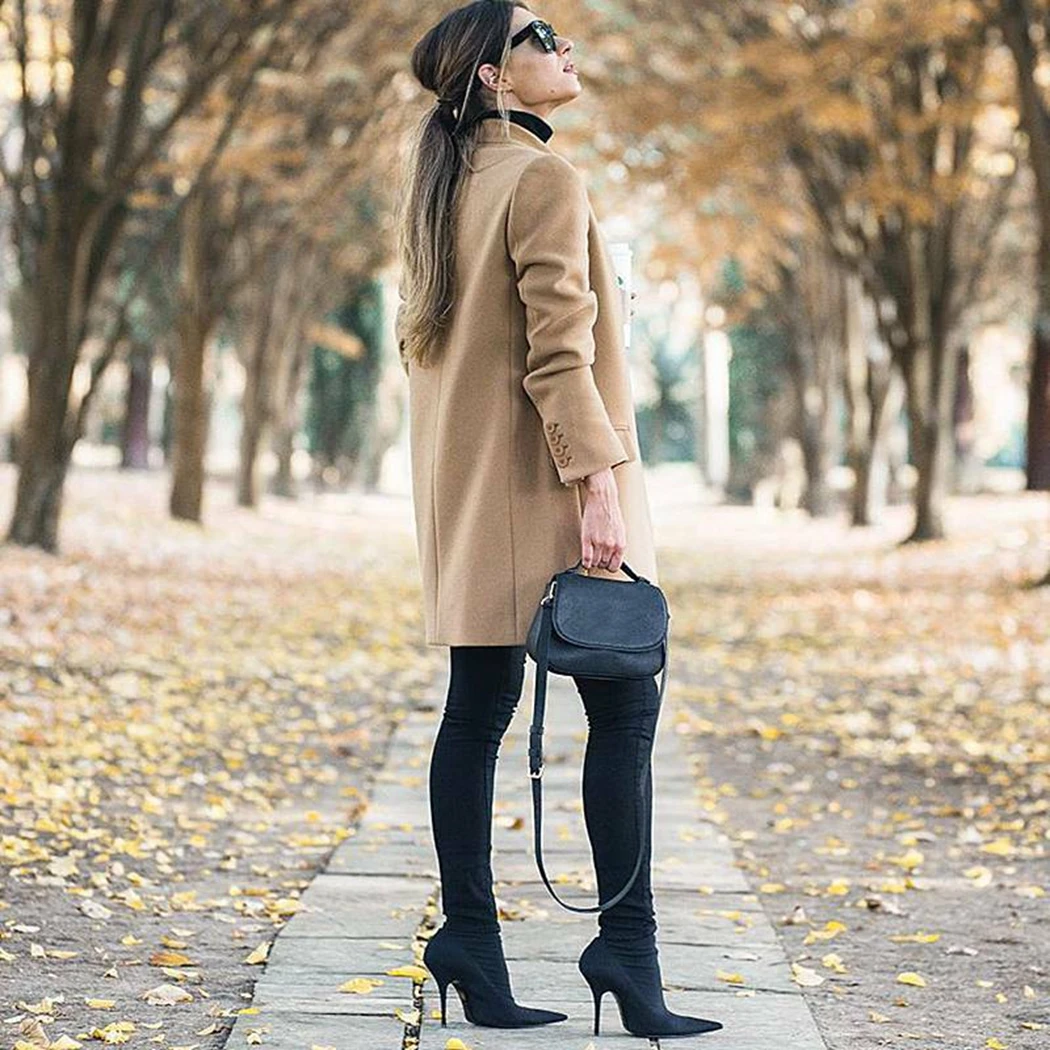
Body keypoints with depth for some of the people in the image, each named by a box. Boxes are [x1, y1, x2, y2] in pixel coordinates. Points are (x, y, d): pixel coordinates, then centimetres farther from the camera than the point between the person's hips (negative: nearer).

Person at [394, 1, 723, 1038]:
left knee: (477, 709, 7)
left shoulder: (442, 184, 16)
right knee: (622, 702, -5)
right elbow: (559, 349, -19)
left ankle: (469, 940, 8)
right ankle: (625, 947, -6)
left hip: (466, 488, 9)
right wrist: (598, 483, -21)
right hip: (544, 484, -9)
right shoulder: (544, 177, -11)